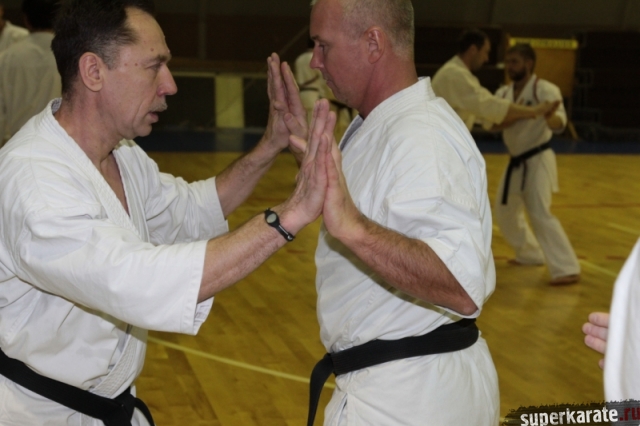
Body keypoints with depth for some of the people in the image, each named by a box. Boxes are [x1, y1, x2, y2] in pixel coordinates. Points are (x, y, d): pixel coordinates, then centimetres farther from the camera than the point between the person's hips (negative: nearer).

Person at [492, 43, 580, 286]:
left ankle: (567, 269, -16)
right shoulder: (503, 93, 4)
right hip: (517, 163, 8)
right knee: (505, 212, 17)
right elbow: (492, 123, -9)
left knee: (540, 214, -19)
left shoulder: (545, 90, -16)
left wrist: (550, 116, -53)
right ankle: (530, 254, 36)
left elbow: (559, 123, -29)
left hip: (538, 161, -8)